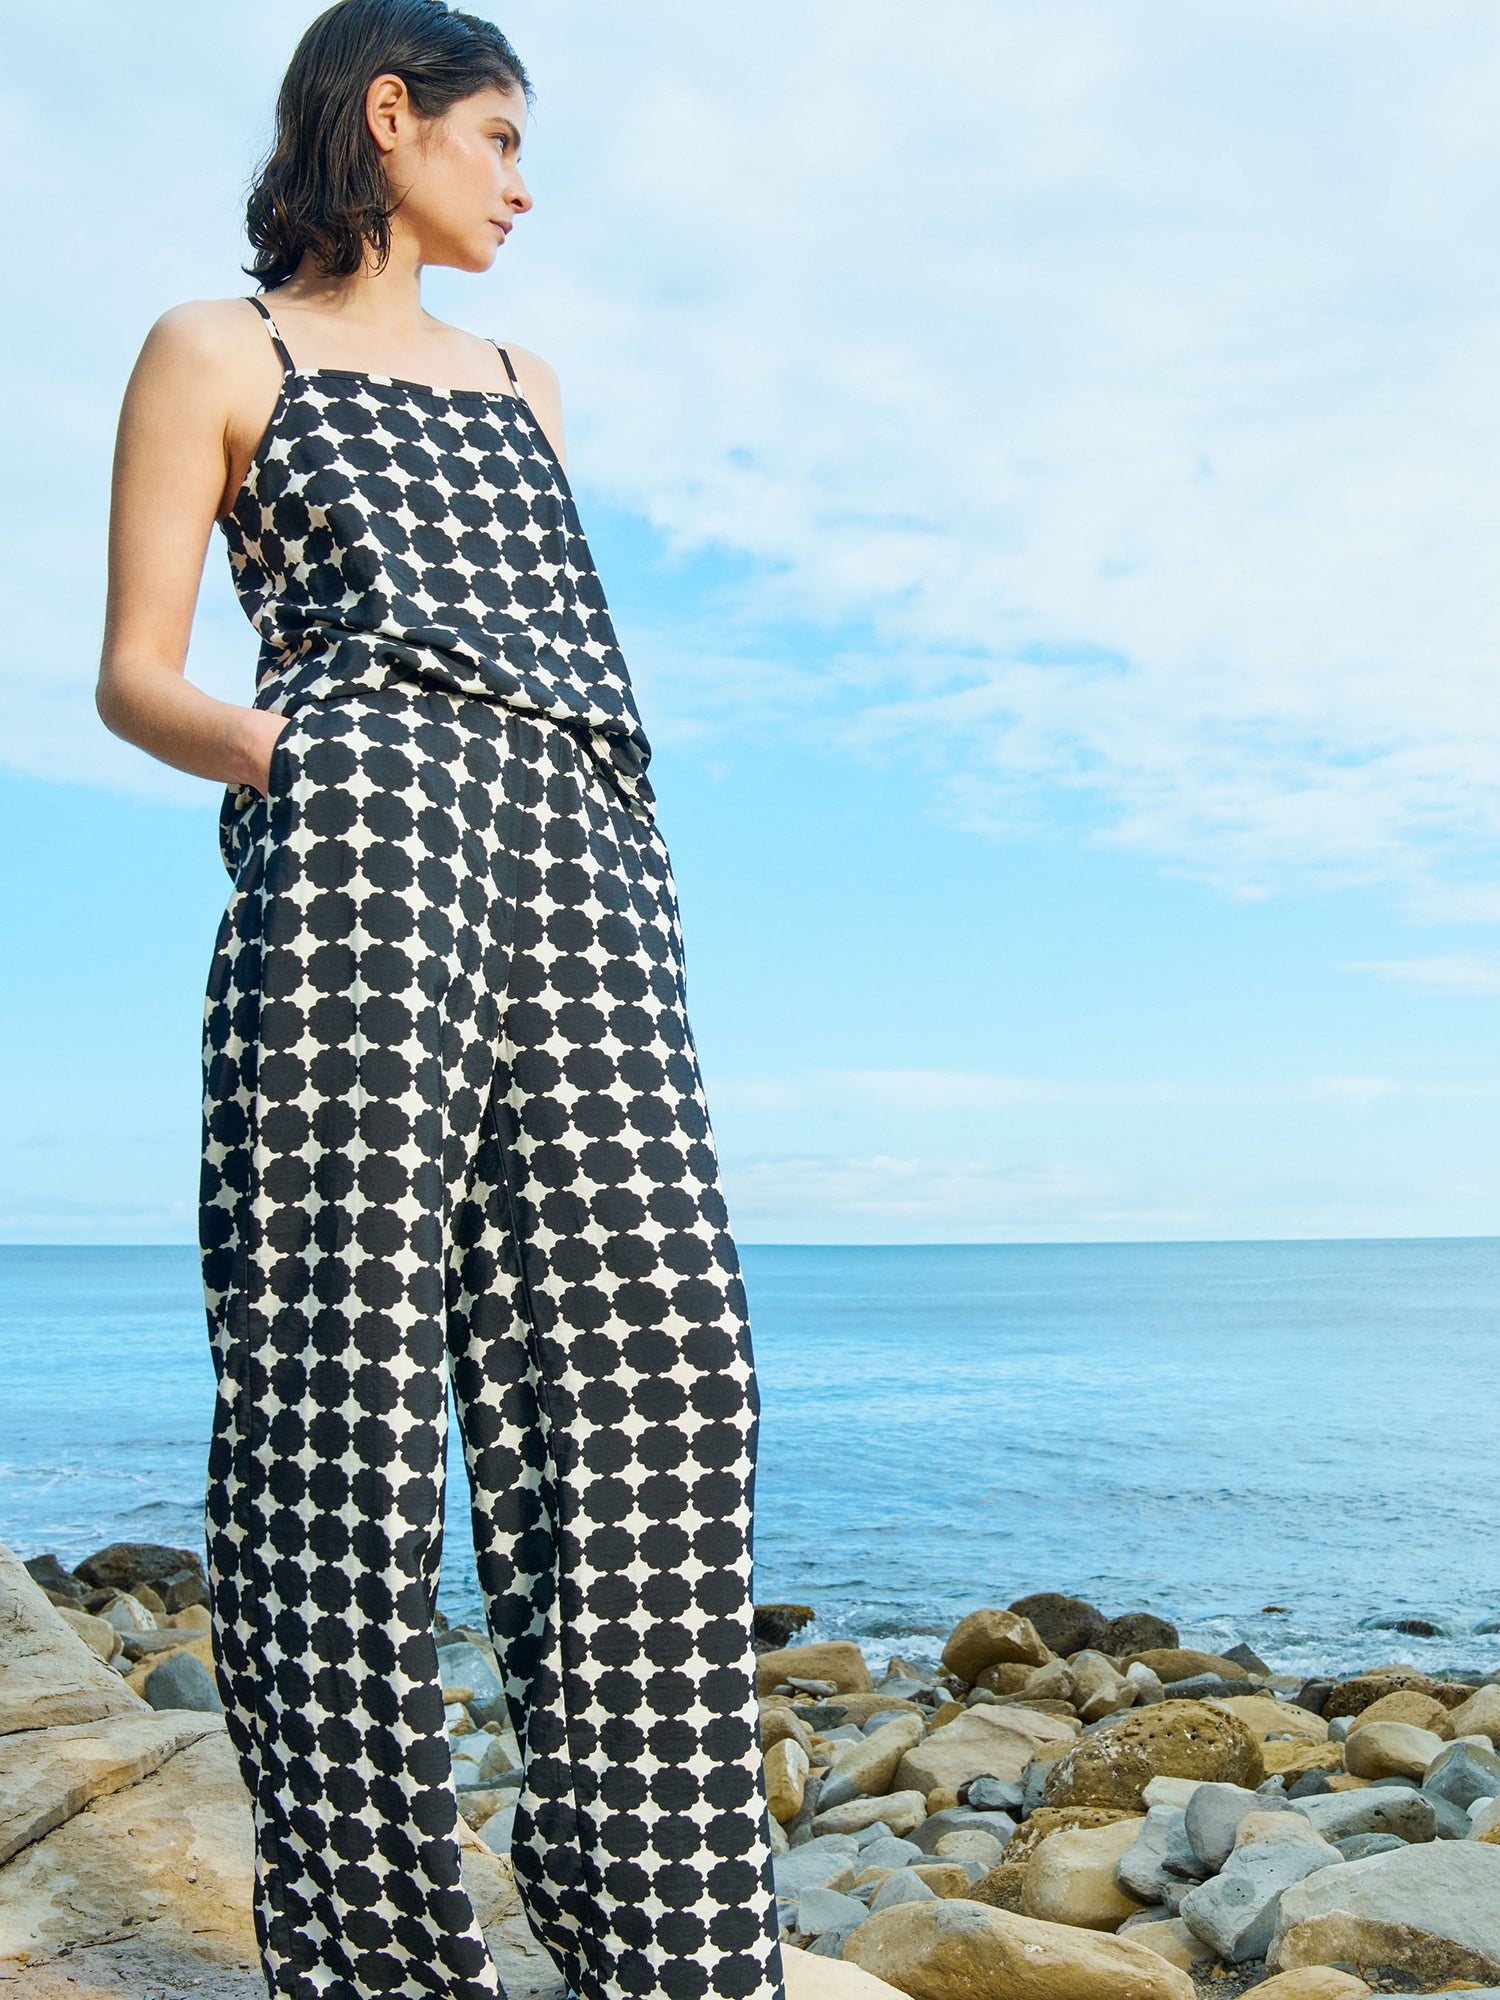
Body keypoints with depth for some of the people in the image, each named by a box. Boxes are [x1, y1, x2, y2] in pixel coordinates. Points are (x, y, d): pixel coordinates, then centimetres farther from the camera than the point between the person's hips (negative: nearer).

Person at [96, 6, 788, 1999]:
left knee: (643, 1354, -7)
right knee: (344, 1356, -11)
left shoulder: (520, 380, 33)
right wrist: (284, 760, -12)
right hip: (363, 833, -5)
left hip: (590, 857, 5)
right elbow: (134, 675, 9)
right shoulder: (217, 349, 17)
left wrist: (618, 819, 12)